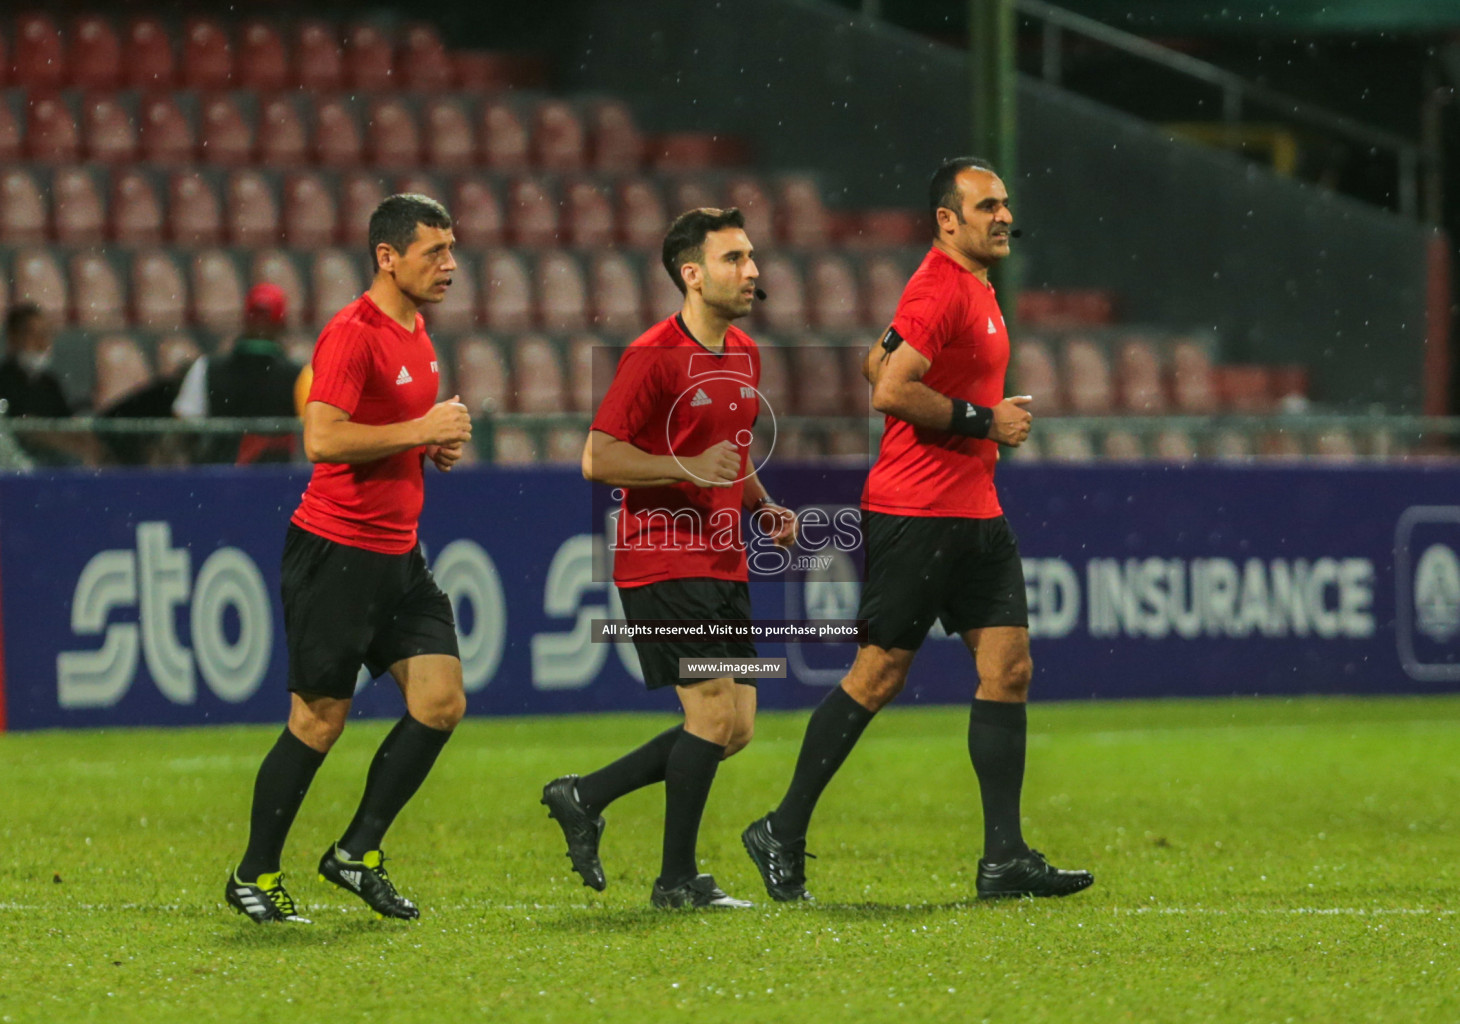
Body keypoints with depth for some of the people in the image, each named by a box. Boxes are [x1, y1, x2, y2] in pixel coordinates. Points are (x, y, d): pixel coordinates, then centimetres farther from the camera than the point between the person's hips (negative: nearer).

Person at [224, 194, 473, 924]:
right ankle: (254, 876, 11)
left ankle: (357, 854, 11)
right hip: (336, 553, -8)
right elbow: (323, 438, -26)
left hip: (398, 554, 9)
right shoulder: (352, 335, -16)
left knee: (441, 703, -1)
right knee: (319, 720, -3)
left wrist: (438, 447, 8)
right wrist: (421, 429, -21)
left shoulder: (416, 334, 13)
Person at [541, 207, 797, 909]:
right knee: (716, 713, -11)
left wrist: (764, 507, 10)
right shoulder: (652, 356, -13)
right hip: (664, 558, -8)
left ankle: (583, 797, 18)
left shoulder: (745, 355, 13)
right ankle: (678, 879, 0)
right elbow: (597, 459, -16)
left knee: (734, 730, 6)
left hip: (723, 564, 8)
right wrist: (691, 469, -25)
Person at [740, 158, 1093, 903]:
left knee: (1008, 667, 1)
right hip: (917, 513, -10)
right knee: (879, 676, -4)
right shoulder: (940, 289, -15)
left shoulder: (974, 286, 17)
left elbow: (879, 361, 26)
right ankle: (782, 834, 7)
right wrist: (982, 420, -16)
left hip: (974, 513, 10)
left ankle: (1004, 859, 0)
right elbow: (891, 391, -23)